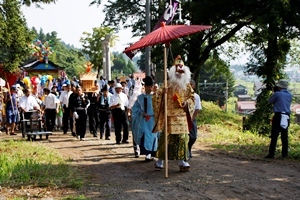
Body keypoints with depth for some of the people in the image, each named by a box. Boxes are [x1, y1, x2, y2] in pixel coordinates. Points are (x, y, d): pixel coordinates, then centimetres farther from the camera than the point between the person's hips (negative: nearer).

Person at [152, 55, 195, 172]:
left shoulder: (187, 85, 9)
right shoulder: (167, 84, -1)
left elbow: (192, 97, 14)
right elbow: (157, 96, -1)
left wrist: (186, 103, -4)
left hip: (182, 116, 3)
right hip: (169, 116, -3)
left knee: (182, 138, 1)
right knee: (166, 138, 0)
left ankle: (182, 161, 8)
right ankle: (160, 160, 13)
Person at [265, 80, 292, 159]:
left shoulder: (277, 94, -7)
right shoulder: (290, 95, 10)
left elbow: (270, 101, 5)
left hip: (278, 116, -5)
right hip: (286, 117, 5)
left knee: (274, 136, -4)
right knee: (284, 136, 10)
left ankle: (271, 154, -5)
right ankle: (285, 153, 11)